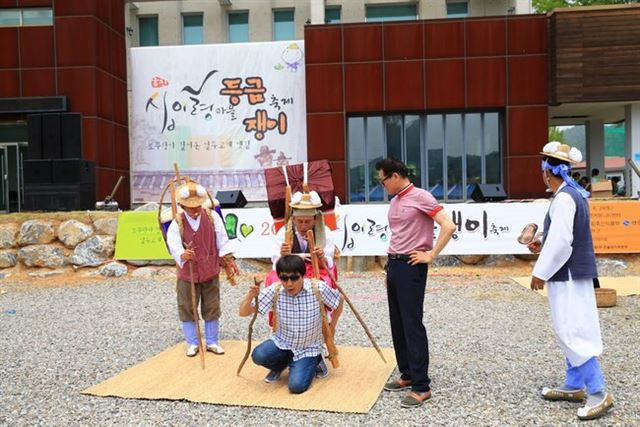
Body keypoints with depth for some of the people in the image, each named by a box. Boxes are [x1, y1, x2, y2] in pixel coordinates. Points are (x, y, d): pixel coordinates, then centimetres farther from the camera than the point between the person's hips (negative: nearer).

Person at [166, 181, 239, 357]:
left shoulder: (212, 217, -6)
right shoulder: (177, 223, -13)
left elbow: (222, 240, 0)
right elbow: (174, 245, -29)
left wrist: (228, 260, -3)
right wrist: (183, 255, -49)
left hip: (210, 273, 1)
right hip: (187, 274, -1)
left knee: (212, 309, 11)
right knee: (187, 310, 8)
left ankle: (212, 342, 27)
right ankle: (192, 343, 26)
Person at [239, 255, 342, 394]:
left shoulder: (318, 288, -22)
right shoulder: (275, 291, -16)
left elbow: (339, 300, -2)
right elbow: (243, 312, -15)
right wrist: (250, 295, -36)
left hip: (308, 348, -2)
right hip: (282, 343, 2)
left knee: (296, 386, -22)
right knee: (258, 355, -27)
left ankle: (313, 363, 11)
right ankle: (281, 364, 9)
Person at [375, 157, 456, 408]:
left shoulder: (420, 197, -12)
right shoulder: (395, 201, 14)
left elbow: (448, 226, -19)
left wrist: (431, 255, -17)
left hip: (411, 267, -9)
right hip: (393, 265, 9)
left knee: (412, 325, -8)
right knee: (397, 324, 12)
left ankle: (421, 386, -1)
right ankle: (407, 375, 24)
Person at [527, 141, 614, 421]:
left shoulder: (563, 198, -19)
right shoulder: (575, 193, 12)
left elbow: (561, 241, -22)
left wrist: (541, 272, -16)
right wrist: (543, 245, 14)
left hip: (569, 275, -10)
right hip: (574, 272, 10)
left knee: (573, 333, -6)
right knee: (569, 331, 16)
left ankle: (598, 393, 1)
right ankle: (574, 386, 25)